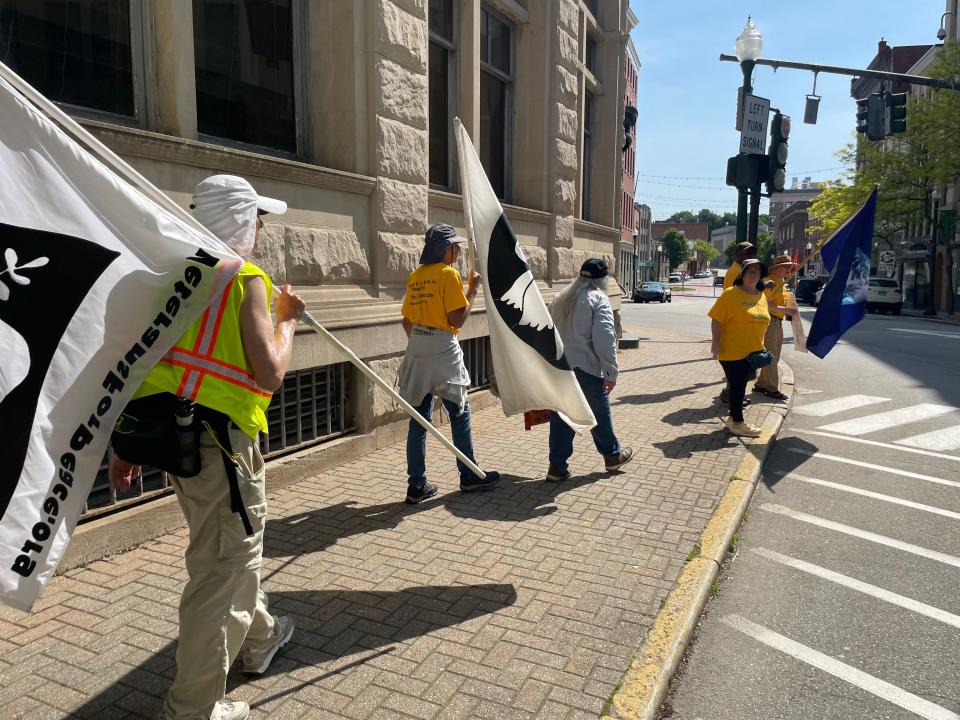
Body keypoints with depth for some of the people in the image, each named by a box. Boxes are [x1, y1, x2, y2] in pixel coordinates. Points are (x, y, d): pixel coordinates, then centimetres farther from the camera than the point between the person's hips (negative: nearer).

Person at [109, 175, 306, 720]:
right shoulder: (247, 279, -12)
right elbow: (271, 375, -17)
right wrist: (287, 320, 0)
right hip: (219, 441, -9)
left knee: (241, 541, 26)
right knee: (219, 567, 4)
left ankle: (258, 636, 47)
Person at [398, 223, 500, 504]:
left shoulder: (415, 276, 12)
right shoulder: (449, 274, -9)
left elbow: (407, 320, 14)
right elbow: (458, 319, -14)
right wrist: (473, 289, -3)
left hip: (417, 349, 7)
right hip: (443, 350, -7)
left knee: (419, 417, 8)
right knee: (459, 413, 8)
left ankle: (417, 485, 10)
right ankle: (469, 476, 19)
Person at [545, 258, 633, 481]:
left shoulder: (560, 299, 13)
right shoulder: (598, 299, -8)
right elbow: (604, 339, -17)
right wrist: (611, 372, -15)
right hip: (586, 368, -6)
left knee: (560, 417, 10)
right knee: (599, 413, 12)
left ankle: (557, 466, 12)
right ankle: (612, 456, 30)